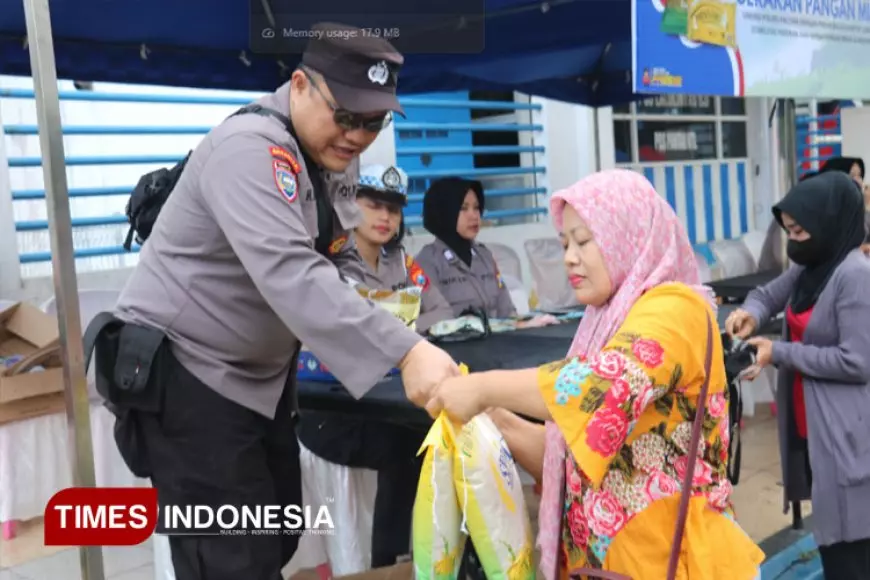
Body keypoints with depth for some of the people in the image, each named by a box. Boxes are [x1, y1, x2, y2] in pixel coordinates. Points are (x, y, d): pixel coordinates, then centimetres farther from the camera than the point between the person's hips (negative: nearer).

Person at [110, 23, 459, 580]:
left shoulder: (336, 155, 4)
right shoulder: (251, 147, -26)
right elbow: (288, 271, -41)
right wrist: (405, 352, -48)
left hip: (262, 370, 9)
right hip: (184, 372, -9)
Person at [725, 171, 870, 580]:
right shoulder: (808, 268, 9)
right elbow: (768, 294, 23)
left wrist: (779, 353, -17)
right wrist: (751, 313, -1)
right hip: (808, 424, 9)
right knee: (829, 533, 20)